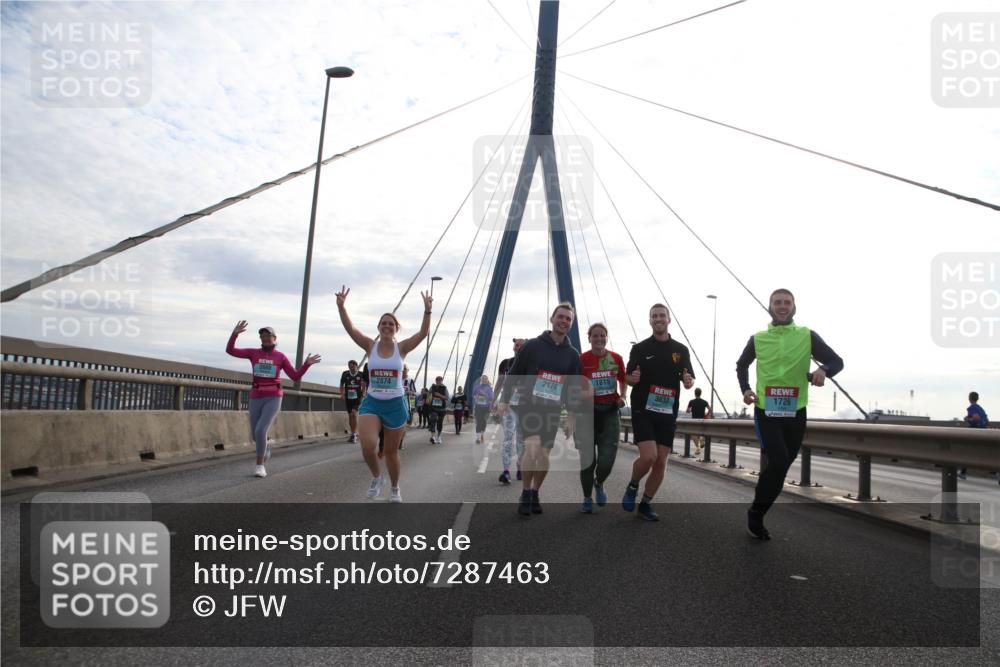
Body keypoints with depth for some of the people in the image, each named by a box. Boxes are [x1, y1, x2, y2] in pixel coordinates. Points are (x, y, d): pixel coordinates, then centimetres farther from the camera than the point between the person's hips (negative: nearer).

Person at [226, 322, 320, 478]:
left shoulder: (281, 357, 5)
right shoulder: (253, 352, 8)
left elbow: (295, 377, 4)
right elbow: (230, 350, -2)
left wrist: (307, 363, -10)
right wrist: (235, 333, -15)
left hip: (274, 398, -3)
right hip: (256, 399, 3)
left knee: (260, 431, -21)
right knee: (255, 435, 10)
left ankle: (259, 466, -6)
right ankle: (265, 447, 47)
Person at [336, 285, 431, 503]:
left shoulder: (402, 348, -3)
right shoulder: (370, 346, -1)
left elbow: (423, 333, -17)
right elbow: (350, 328, -13)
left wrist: (427, 311, -31)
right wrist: (341, 306, -28)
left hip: (395, 404, 0)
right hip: (371, 403, 0)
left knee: (391, 451, 10)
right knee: (367, 445, -21)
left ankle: (395, 488, 33)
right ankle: (376, 477, 10)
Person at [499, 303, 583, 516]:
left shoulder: (573, 354, 7)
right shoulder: (532, 345, -3)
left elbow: (574, 387, 9)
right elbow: (514, 374, 1)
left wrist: (570, 416, 4)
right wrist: (504, 400, -2)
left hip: (552, 411, 4)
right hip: (528, 406, -4)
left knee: (544, 455, 7)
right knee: (532, 448, -21)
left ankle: (534, 495, 26)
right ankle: (525, 495, -4)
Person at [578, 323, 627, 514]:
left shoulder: (616, 358, 1)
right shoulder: (581, 359, -8)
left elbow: (622, 381, 17)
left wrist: (622, 397, 1)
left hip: (610, 412, 2)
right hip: (588, 411, -2)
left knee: (607, 460, -5)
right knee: (588, 460, 3)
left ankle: (599, 484, 30)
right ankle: (587, 499, 23)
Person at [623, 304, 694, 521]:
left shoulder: (681, 350, 8)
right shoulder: (640, 348, 3)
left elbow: (690, 379, 11)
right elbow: (628, 378, 6)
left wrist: (689, 381, -13)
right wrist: (633, 378, -18)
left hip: (668, 413, 3)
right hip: (643, 410, -3)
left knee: (661, 462, 2)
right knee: (649, 456, -18)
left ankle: (645, 504, 19)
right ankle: (633, 486, 12)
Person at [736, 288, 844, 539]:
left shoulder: (807, 336, 1)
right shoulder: (758, 338, 3)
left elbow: (837, 361, 2)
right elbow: (742, 365, 19)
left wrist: (823, 370, -21)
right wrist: (745, 389, 2)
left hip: (796, 412, 2)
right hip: (765, 410, -2)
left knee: (782, 464, 12)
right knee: (779, 462, -18)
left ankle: (758, 512, 32)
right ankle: (755, 514, 0)